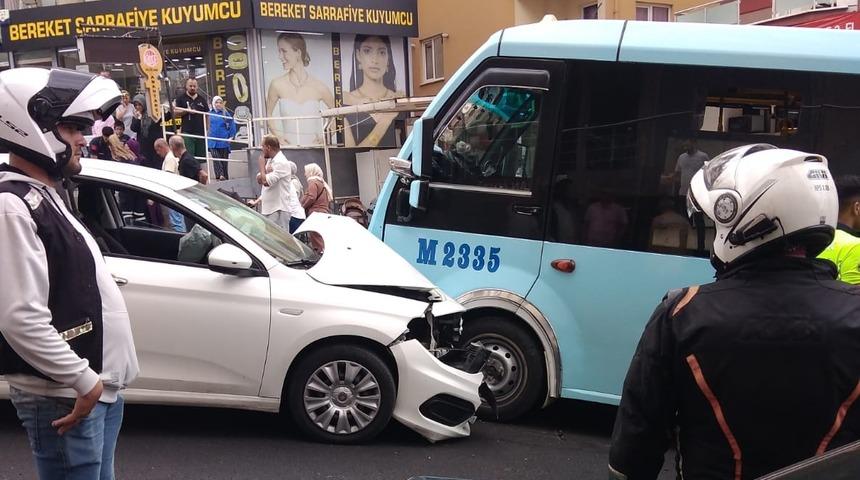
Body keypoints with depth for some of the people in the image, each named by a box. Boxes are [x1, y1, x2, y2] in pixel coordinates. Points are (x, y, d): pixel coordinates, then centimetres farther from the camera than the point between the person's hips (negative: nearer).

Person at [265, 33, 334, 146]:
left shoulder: (318, 86, -1)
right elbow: (267, 114, 14)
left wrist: (325, 137, 3)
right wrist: (277, 136, 2)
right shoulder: (277, 85, 0)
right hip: (287, 148, 0)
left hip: (313, 147, 0)